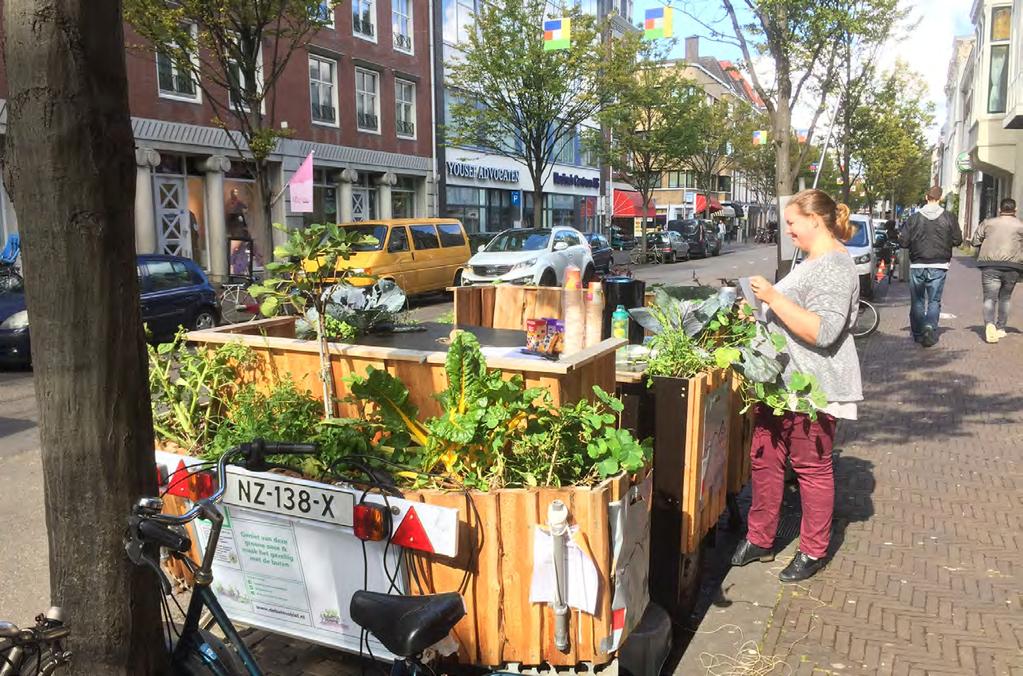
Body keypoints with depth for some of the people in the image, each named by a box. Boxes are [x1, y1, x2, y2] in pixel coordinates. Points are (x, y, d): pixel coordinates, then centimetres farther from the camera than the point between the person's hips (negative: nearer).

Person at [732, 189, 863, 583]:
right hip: (782, 381, 10)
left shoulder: (835, 267, -18)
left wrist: (773, 297, -27)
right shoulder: (812, 262, 15)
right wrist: (764, 307, 18)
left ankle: (813, 552, 20)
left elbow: (823, 331, -28)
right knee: (764, 458, 13)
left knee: (812, 467, 4)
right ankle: (760, 539, 26)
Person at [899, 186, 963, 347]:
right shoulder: (949, 218, -4)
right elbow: (957, 240, -1)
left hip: (917, 266, 1)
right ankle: (930, 327, -17)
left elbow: (903, 242, -5)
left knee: (917, 301, 11)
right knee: (934, 300, 5)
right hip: (939, 266, 0)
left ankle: (918, 333, 15)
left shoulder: (914, 218, -4)